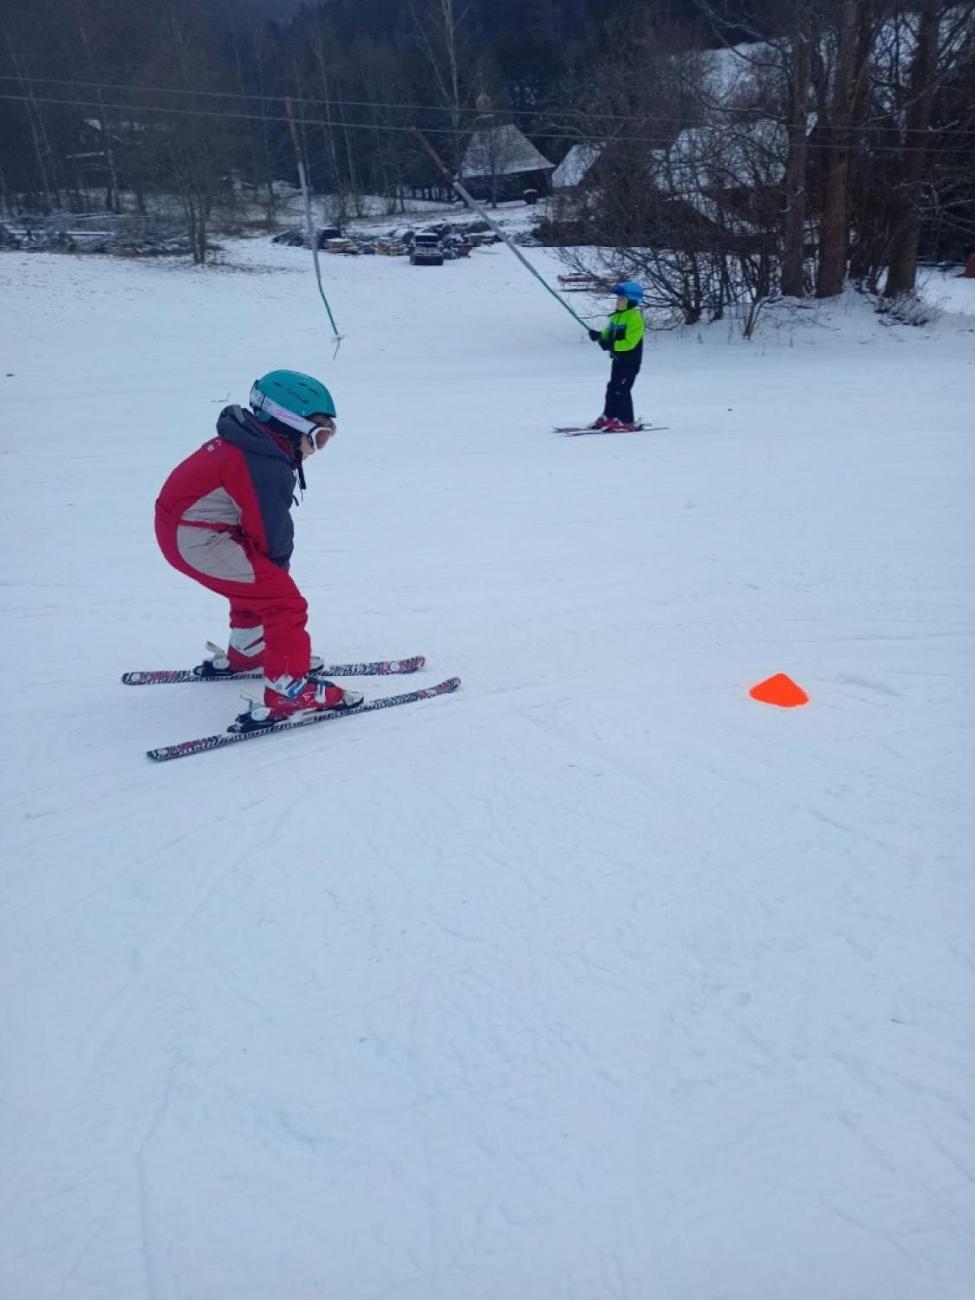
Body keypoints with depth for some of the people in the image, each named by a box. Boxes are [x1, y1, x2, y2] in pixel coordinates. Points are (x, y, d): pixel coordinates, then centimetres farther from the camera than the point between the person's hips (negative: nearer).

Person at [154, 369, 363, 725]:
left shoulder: (252, 443, 8)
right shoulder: (263, 467, -23)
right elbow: (272, 533, -16)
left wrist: (274, 565, 11)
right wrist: (280, 564, 4)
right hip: (195, 538, -10)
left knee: (258, 581, 29)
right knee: (283, 600, -10)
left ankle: (245, 652, 46)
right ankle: (290, 690, -8)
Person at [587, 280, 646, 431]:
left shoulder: (635, 318, -18)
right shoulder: (616, 316, 11)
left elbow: (630, 342, -25)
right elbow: (609, 334, 18)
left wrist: (611, 345, -31)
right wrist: (599, 336, -2)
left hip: (630, 361, -9)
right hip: (618, 359, 9)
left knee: (621, 390, -9)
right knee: (612, 388, 15)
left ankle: (626, 421, -2)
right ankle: (609, 416, 26)